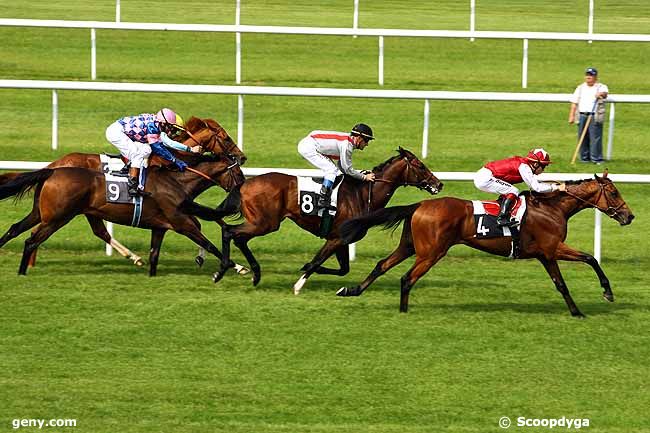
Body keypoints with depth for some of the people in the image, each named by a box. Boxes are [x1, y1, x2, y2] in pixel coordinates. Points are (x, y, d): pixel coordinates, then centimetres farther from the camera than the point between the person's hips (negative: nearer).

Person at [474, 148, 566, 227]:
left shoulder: (524, 164, 14)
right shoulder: (524, 167, -15)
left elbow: (535, 183, 24)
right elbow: (536, 187, -18)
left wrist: (554, 185, 17)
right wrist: (556, 188, -12)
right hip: (485, 179, -10)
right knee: (513, 192, -12)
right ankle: (501, 218, -18)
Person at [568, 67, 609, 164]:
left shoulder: (601, 87, 5)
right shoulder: (580, 88, 18)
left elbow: (604, 93, -19)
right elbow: (574, 103, 16)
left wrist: (601, 94, -43)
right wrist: (571, 116, 7)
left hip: (595, 117, -4)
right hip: (582, 116, 4)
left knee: (595, 137, -10)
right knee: (583, 138, 3)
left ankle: (597, 158, -8)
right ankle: (584, 158, 11)